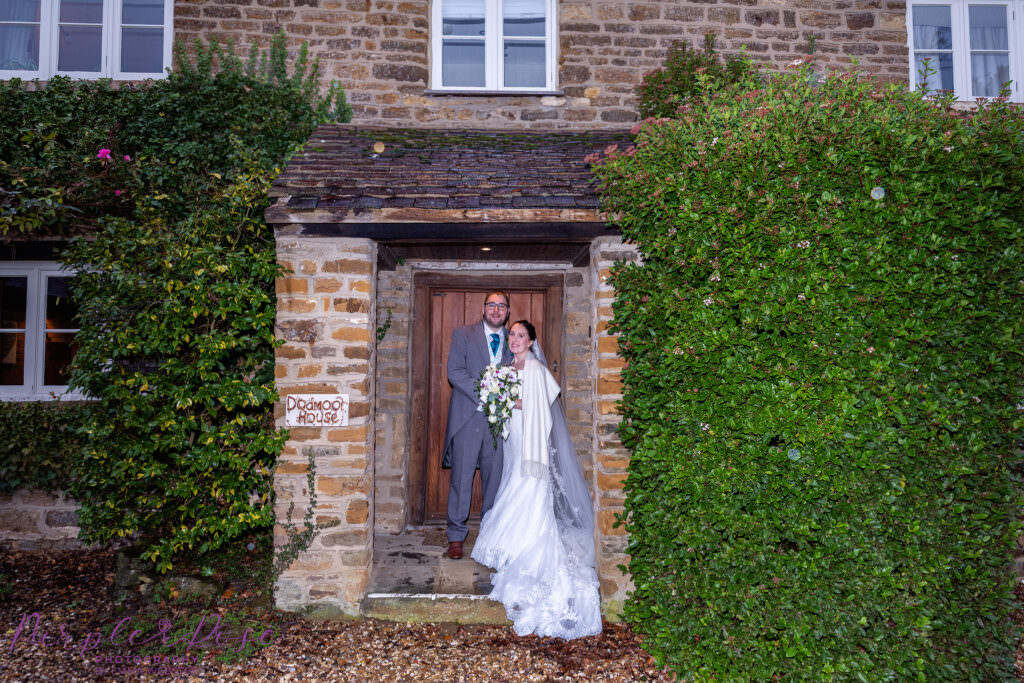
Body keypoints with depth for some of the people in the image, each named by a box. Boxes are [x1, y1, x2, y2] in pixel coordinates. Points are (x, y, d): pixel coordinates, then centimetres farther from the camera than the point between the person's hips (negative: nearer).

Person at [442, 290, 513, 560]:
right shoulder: (463, 335, 3)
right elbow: (454, 371, -7)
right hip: (468, 417, -3)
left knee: (494, 477, 7)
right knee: (462, 477, 0)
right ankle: (456, 536, 11)